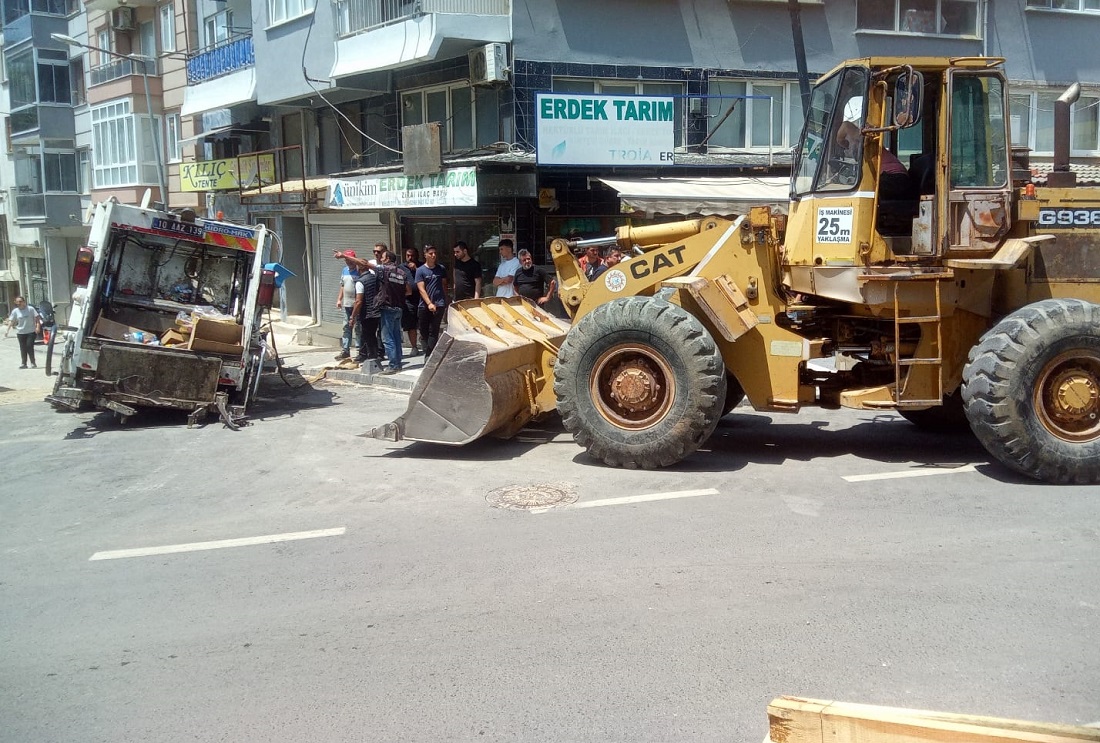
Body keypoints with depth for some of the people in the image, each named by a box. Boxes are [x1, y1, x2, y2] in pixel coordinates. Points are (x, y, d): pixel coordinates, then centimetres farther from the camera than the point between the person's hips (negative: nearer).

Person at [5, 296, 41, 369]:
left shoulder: (30, 309, -4)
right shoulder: (15, 311, 2)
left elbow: (37, 317, -4)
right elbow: (11, 321, 1)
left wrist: (38, 326, -16)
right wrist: (7, 330, -7)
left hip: (31, 332, -3)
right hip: (20, 332, 3)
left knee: (29, 346, -8)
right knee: (23, 348, 5)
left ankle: (33, 362, 1)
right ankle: (24, 363, 13)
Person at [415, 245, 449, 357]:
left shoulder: (441, 269, 7)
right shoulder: (420, 270, 0)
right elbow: (421, 289, -6)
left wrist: (445, 303, 13)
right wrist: (429, 303, -16)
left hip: (439, 305, 0)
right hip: (424, 306, 0)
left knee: (433, 332, -6)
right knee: (424, 332, 6)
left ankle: (428, 356, -7)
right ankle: (428, 355, 17)